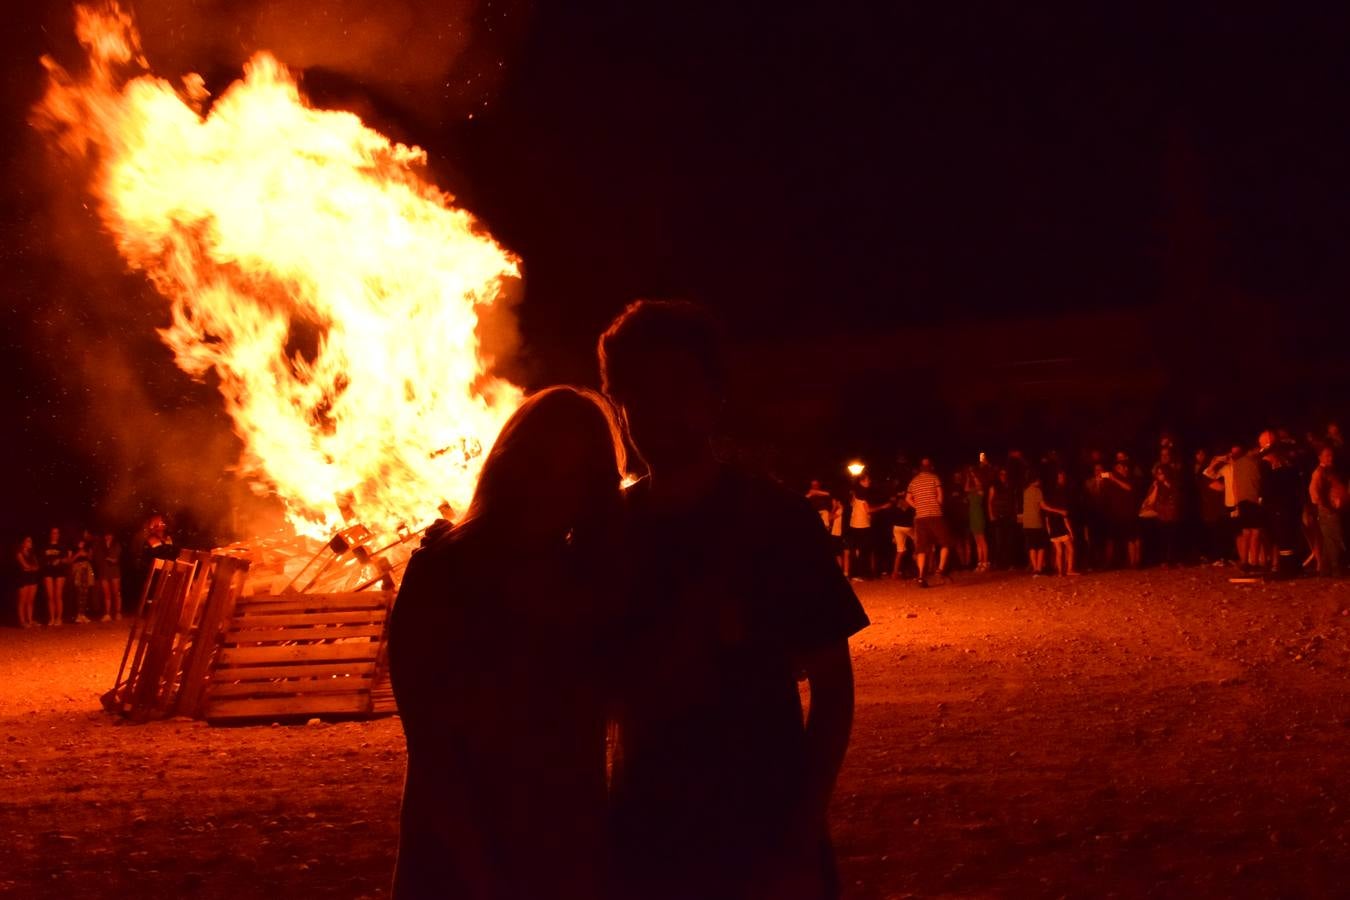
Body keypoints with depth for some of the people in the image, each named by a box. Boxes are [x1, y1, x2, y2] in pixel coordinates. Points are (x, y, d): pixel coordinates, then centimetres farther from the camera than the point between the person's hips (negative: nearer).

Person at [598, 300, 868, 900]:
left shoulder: (774, 522, -5)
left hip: (763, 847, -2)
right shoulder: (605, 532, 3)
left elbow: (832, 687, -4)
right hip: (644, 847, 3)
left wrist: (802, 848, -12)